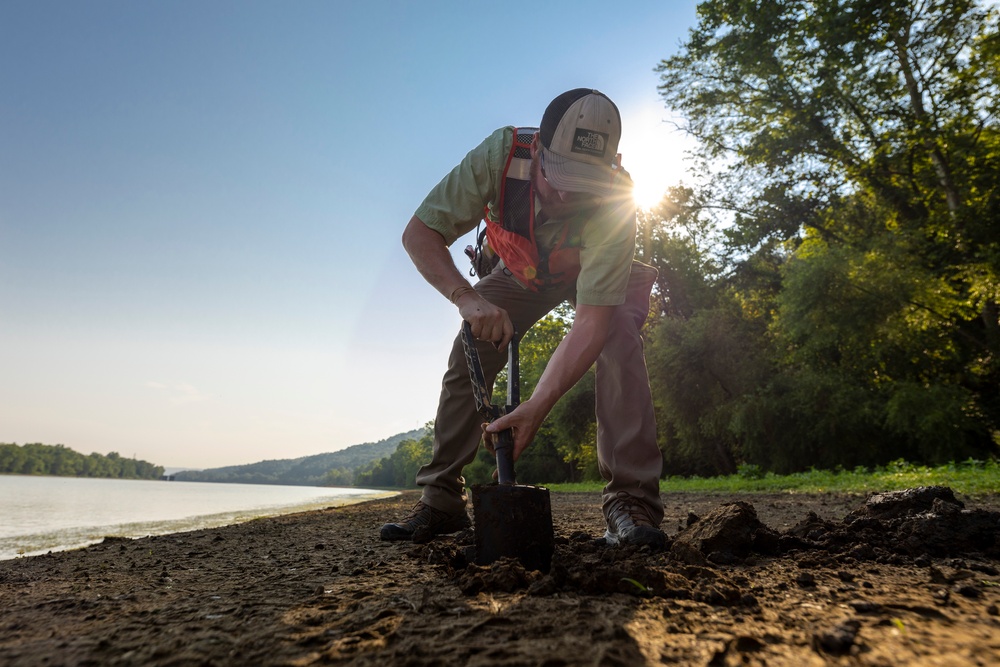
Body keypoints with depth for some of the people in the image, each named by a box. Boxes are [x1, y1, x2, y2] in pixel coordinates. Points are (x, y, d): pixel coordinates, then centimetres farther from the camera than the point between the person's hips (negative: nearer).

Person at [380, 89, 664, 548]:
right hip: (520, 271, 2)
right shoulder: (501, 154, -36)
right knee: (469, 353, -14)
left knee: (619, 342, -29)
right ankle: (441, 500, -4)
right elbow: (419, 234, -30)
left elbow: (592, 320, -43)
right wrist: (467, 298, -47)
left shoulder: (614, 203, -39)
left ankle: (631, 502, -23)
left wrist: (537, 406, -54)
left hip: (595, 274, -1)